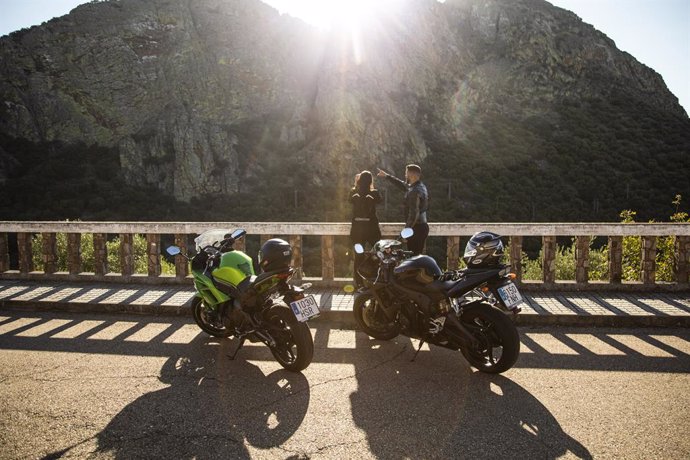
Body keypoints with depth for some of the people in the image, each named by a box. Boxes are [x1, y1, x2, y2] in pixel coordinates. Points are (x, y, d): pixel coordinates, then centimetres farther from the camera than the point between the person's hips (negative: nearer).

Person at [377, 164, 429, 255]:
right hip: (423, 226, 10)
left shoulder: (414, 191, -19)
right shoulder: (421, 186, 12)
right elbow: (402, 185, 27)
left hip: (416, 228, -10)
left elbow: (413, 214, -24)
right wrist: (386, 176, 33)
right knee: (418, 255, 15)